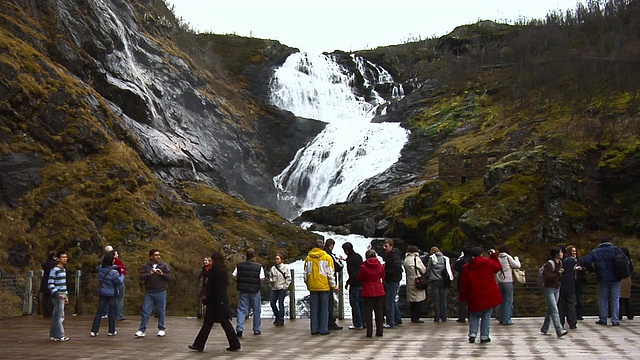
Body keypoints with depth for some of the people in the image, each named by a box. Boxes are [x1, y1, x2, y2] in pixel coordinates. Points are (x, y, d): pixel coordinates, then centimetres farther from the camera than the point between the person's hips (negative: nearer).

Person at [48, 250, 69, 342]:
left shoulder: (64, 270, 17)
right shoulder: (54, 270, -11)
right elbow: (50, 284, -15)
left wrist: (66, 296, 21)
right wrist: (57, 294, -23)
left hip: (62, 296, 9)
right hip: (57, 296, -9)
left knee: (56, 316, 12)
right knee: (59, 316, -8)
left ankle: (53, 335, 17)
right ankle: (60, 336, -6)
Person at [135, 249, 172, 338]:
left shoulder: (164, 265, 4)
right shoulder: (146, 266, 6)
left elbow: (170, 276, 0)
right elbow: (141, 277, -3)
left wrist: (162, 274, -16)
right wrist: (149, 274, -19)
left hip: (161, 292, -1)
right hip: (149, 293, 1)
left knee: (160, 312, 6)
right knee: (145, 311, -2)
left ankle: (162, 329, 18)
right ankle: (142, 330, 0)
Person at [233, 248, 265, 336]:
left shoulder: (239, 266, -1)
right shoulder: (259, 267, -8)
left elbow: (234, 276, 0)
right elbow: (262, 279, -12)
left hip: (243, 290, 1)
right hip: (255, 291, -1)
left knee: (241, 310, 5)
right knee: (256, 311, 13)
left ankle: (239, 328, -11)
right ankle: (257, 330, 20)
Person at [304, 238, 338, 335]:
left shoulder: (308, 257, 4)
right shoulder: (327, 257, -5)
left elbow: (306, 273, 9)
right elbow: (330, 273, -5)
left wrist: (307, 284, 21)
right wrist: (334, 286, 3)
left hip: (312, 287, 3)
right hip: (324, 287, -3)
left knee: (313, 308, 8)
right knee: (324, 308, 3)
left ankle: (314, 329, 10)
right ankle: (324, 329, 2)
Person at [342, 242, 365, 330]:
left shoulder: (350, 259, -17)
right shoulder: (358, 256, 9)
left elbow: (352, 273, -21)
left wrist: (347, 283, -10)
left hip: (355, 284, -8)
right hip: (362, 283, 9)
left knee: (354, 303, -1)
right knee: (361, 303, 14)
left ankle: (358, 324, 0)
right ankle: (363, 322, 18)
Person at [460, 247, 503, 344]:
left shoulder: (466, 268, -2)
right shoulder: (488, 263, -5)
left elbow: (464, 284, 0)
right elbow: (498, 267, 13)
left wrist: (463, 297, 7)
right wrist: (494, 256, 22)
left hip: (474, 297, 1)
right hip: (488, 296, -1)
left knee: (474, 316, 15)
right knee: (486, 316, 6)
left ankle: (472, 334, 6)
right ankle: (484, 337, 6)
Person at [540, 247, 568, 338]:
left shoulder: (560, 263, 9)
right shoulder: (549, 264, -17)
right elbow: (546, 277, -23)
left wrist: (561, 274, 3)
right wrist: (557, 273, -21)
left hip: (557, 289, 9)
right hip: (549, 289, -9)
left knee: (550, 310, 13)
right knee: (554, 311, -14)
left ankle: (544, 329, 23)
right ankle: (559, 331, -19)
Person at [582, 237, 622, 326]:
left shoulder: (595, 252, 1)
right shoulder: (616, 250, 1)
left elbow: (585, 261, -9)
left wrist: (592, 269, 5)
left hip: (602, 278, 0)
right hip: (615, 278, 0)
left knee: (603, 299, 9)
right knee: (615, 299, 4)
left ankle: (603, 319, 10)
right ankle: (615, 320, 3)